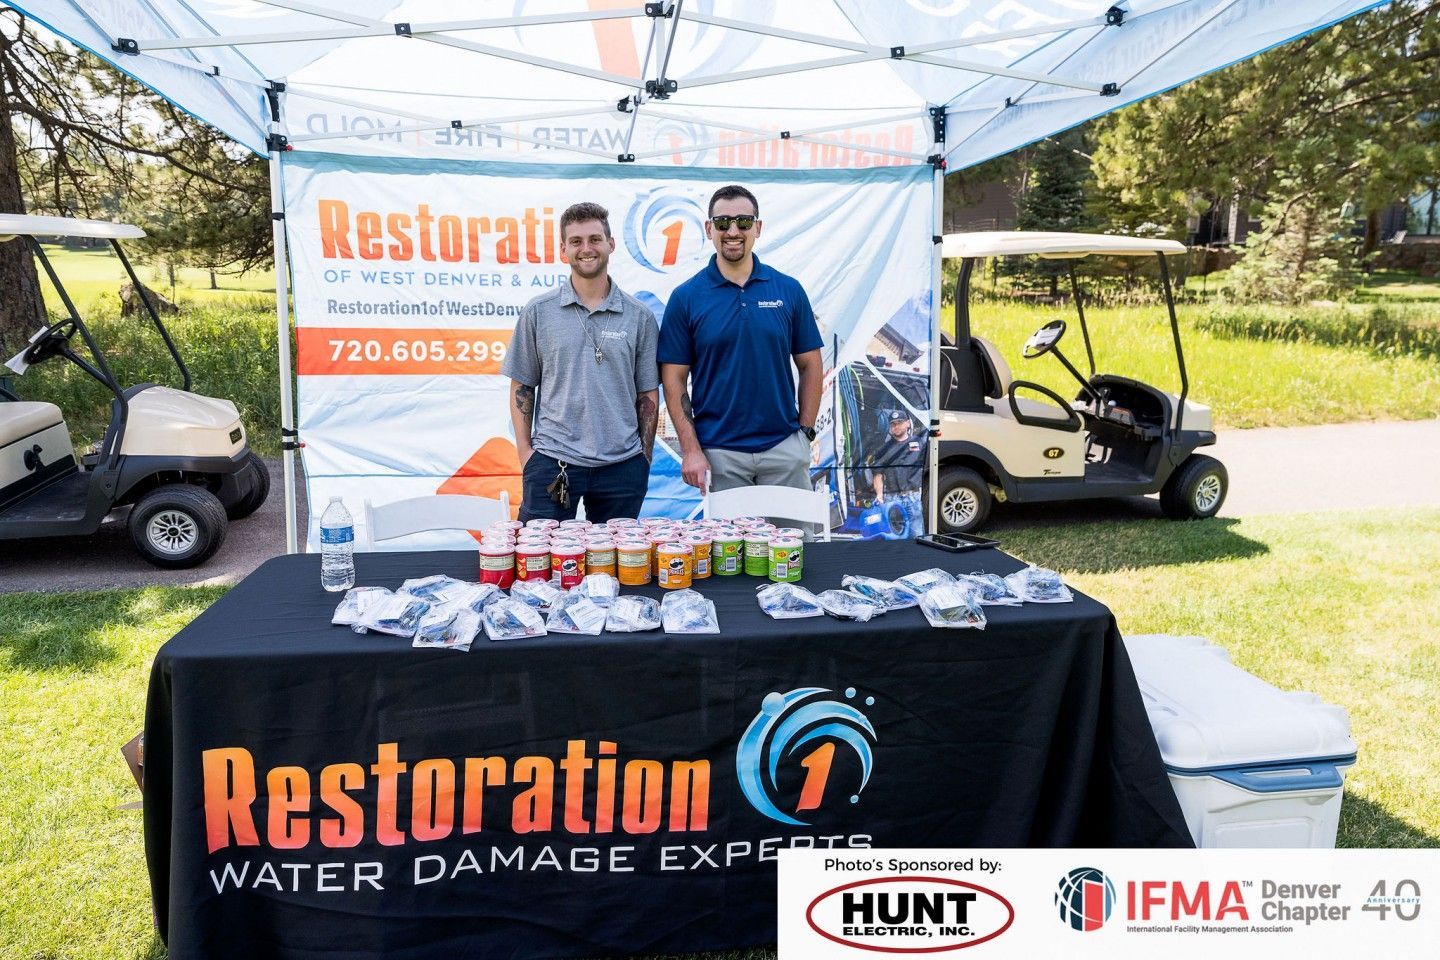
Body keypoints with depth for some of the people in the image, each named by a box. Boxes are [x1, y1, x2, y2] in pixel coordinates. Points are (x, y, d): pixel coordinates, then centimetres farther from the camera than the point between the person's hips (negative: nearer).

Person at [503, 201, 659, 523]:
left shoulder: (639, 316, 5)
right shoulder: (538, 312, 4)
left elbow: (648, 395, 7)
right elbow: (522, 387, 7)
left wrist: (645, 459, 3)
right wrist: (524, 450, -1)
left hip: (621, 465, 1)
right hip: (552, 462, -1)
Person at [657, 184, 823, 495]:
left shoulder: (788, 290, 4)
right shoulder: (686, 297, 0)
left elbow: (810, 365, 8)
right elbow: (674, 378, -1)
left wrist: (805, 433, 0)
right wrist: (691, 449, -8)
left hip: (784, 447, 2)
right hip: (719, 452, -1)